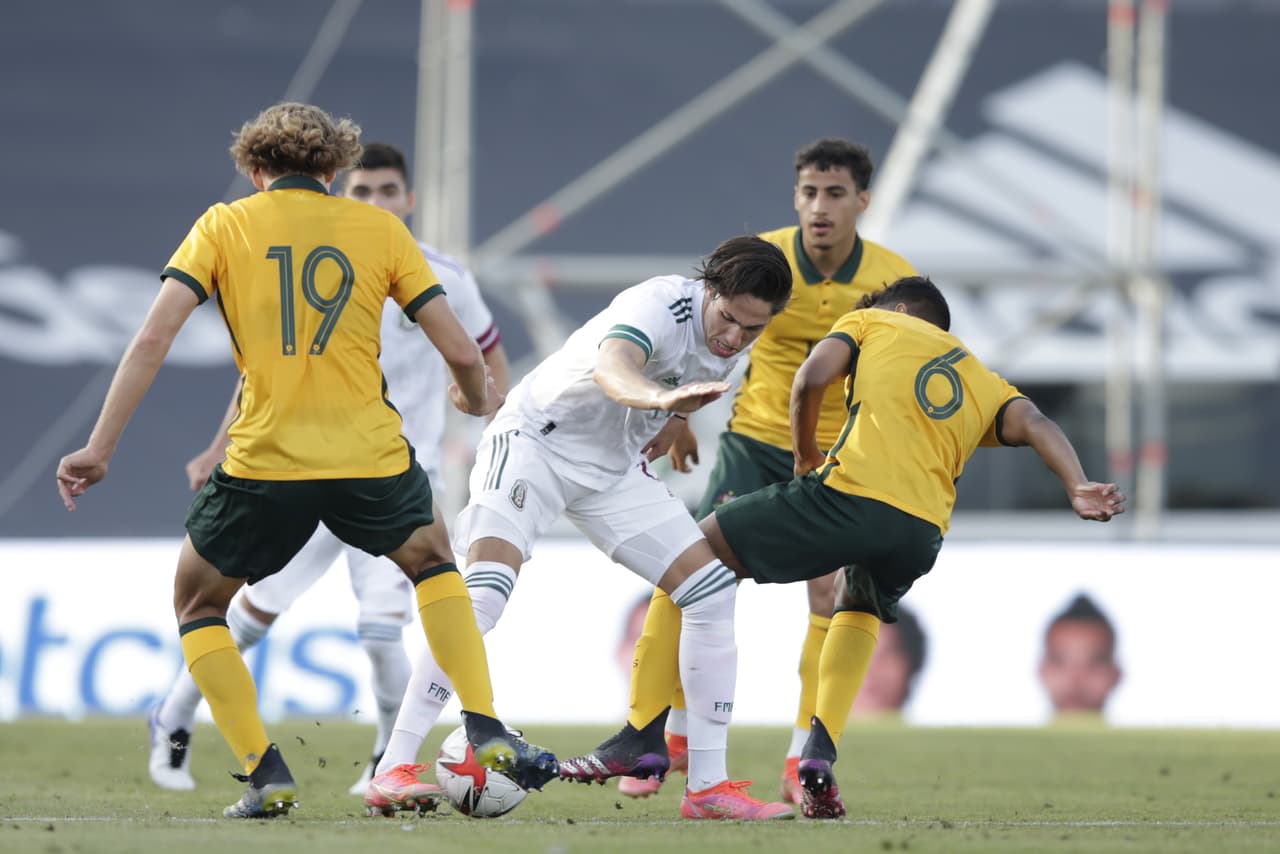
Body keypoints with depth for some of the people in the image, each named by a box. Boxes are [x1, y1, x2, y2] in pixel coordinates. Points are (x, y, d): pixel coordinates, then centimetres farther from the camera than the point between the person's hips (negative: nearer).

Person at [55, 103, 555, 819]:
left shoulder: (224, 225, 6)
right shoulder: (381, 228, 8)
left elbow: (153, 339, -6)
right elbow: (461, 350, 5)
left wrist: (101, 448, -4)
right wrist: (481, 400, 28)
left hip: (265, 463, -2)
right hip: (372, 458, 2)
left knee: (198, 604, 21)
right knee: (433, 562, 31)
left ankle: (266, 773, 6)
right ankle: (487, 731, 20)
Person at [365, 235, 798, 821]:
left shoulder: (732, 340, -4)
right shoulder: (661, 304, -28)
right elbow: (612, 369, -51)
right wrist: (661, 396, -69)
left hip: (615, 468, 8)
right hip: (536, 439, -8)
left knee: (713, 590, -3)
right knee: (485, 586, -27)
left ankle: (708, 784, 2)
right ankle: (394, 766, -25)